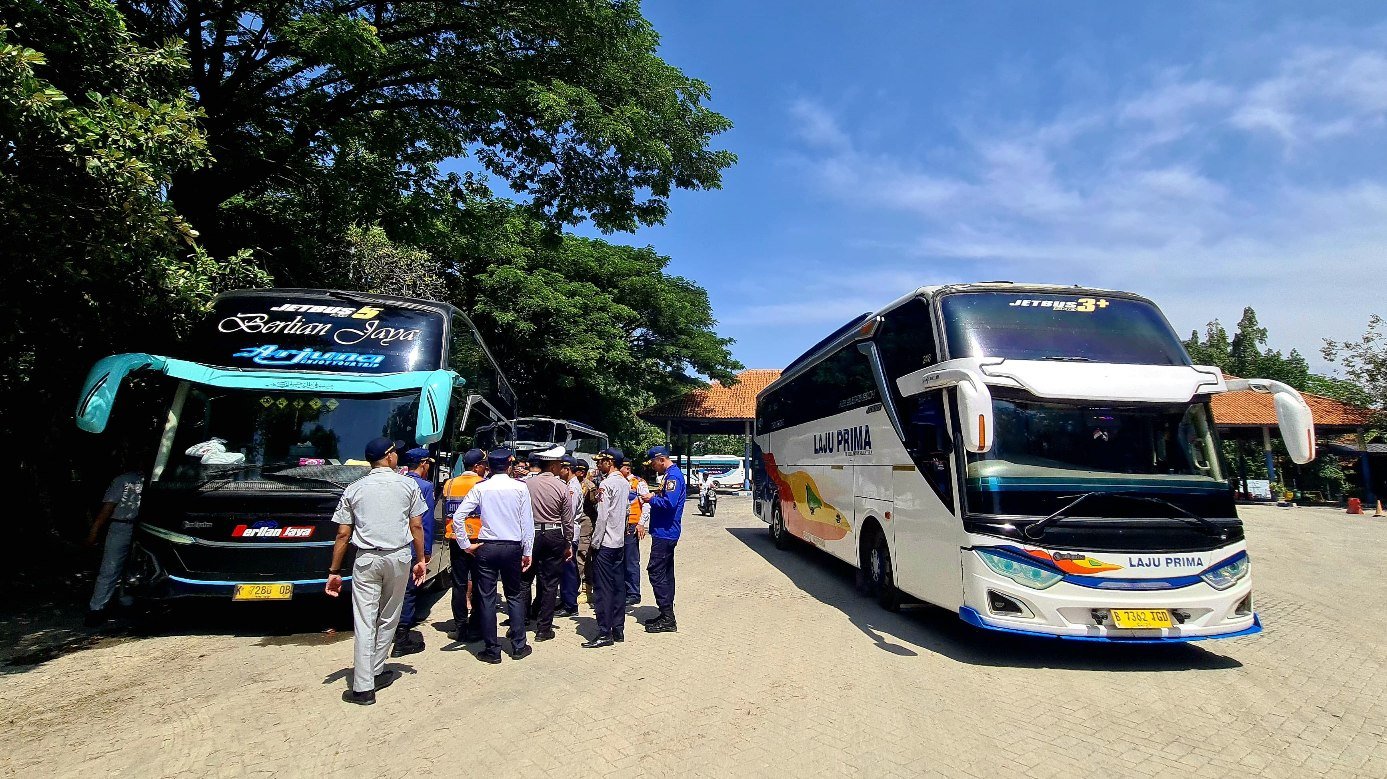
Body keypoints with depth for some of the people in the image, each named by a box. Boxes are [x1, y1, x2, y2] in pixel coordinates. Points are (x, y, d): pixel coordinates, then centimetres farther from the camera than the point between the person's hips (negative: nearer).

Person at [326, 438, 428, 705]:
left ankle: (363, 687, 1)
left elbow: (343, 534, 2)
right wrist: (420, 559, 9)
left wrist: (335, 570, 9)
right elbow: (417, 526, 0)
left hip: (366, 559, 0)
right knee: (388, 619, 15)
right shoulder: (408, 485, 1)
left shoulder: (354, 489, 4)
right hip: (399, 557, 0)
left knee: (364, 623, 1)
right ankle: (376, 674, 23)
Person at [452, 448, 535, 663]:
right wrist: (527, 552, 4)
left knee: (487, 598, 8)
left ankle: (492, 650, 13)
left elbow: (458, 517, -8)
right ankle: (518, 647, 17)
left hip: (486, 548, 0)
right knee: (515, 596, 13)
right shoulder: (519, 488, -4)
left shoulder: (480, 488, -3)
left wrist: (466, 545, 0)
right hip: (512, 547, 0)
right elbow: (527, 522, -4)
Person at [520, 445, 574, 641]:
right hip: (554, 536, -2)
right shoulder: (562, 487, -8)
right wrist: (568, 544, 8)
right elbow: (568, 520, -3)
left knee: (525, 579, 13)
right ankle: (543, 628, 12)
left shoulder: (527, 484, -4)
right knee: (549, 584, 6)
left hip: (530, 534, 2)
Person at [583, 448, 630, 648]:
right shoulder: (625, 483, 10)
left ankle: (604, 633, 1)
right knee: (618, 585, 12)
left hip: (605, 543, -8)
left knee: (604, 589, -3)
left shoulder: (606, 484, -14)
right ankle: (618, 630, 18)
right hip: (620, 541, 8)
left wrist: (595, 542, -11)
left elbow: (602, 517, -16)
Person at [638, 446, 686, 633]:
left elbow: (669, 503, -26)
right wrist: (652, 498, 4)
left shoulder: (673, 476, -16)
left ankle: (667, 619, -4)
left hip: (664, 533, -11)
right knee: (665, 573, 14)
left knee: (656, 572, -9)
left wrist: (652, 499, -12)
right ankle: (667, 615, 22)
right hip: (666, 532, 11)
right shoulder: (668, 475, 16)